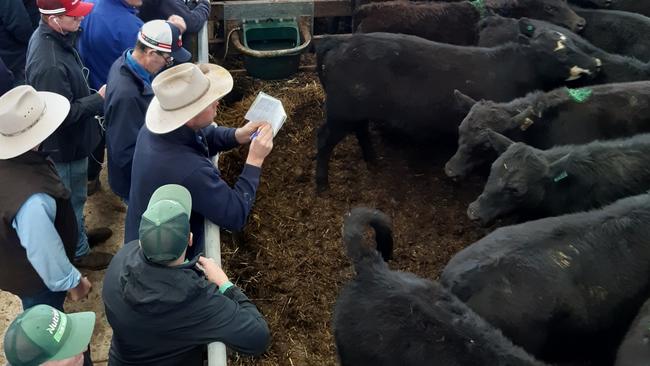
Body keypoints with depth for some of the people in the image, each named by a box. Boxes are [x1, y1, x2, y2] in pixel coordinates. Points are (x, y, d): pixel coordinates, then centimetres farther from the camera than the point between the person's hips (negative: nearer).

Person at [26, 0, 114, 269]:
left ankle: (78, 233, 51)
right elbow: (64, 114, -29)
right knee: (72, 198, 13)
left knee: (73, 195, 28)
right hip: (66, 144, -9)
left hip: (70, 138, 9)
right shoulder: (50, 65, -37)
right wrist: (99, 99, -20)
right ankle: (78, 252, 35)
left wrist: (92, 97, 4)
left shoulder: (49, 36, -5)